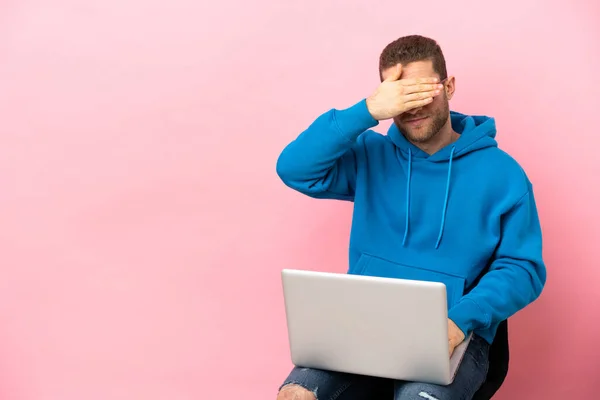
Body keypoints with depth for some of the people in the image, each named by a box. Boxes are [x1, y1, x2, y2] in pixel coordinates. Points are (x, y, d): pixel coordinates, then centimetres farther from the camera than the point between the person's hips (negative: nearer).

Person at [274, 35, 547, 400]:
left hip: (450, 336, -2)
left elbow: (523, 268, 0)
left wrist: (461, 319, -18)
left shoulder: (501, 173, 1)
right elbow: (294, 169, -7)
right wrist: (367, 112, -17)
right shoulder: (370, 155, 7)